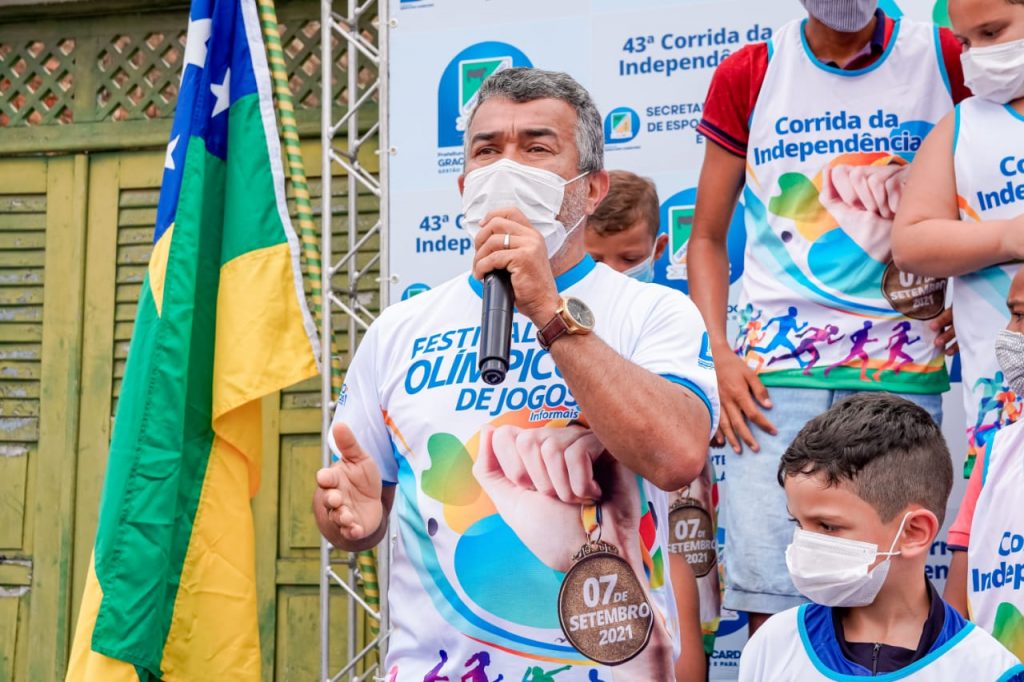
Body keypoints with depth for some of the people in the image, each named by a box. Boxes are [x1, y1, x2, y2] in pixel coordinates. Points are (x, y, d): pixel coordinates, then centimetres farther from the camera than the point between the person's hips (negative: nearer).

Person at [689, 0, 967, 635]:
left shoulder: (947, 59, 6)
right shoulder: (746, 75, 9)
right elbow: (708, 236, 13)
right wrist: (718, 355, -1)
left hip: (902, 369, 0)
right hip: (776, 369, 0)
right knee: (769, 607, -3)